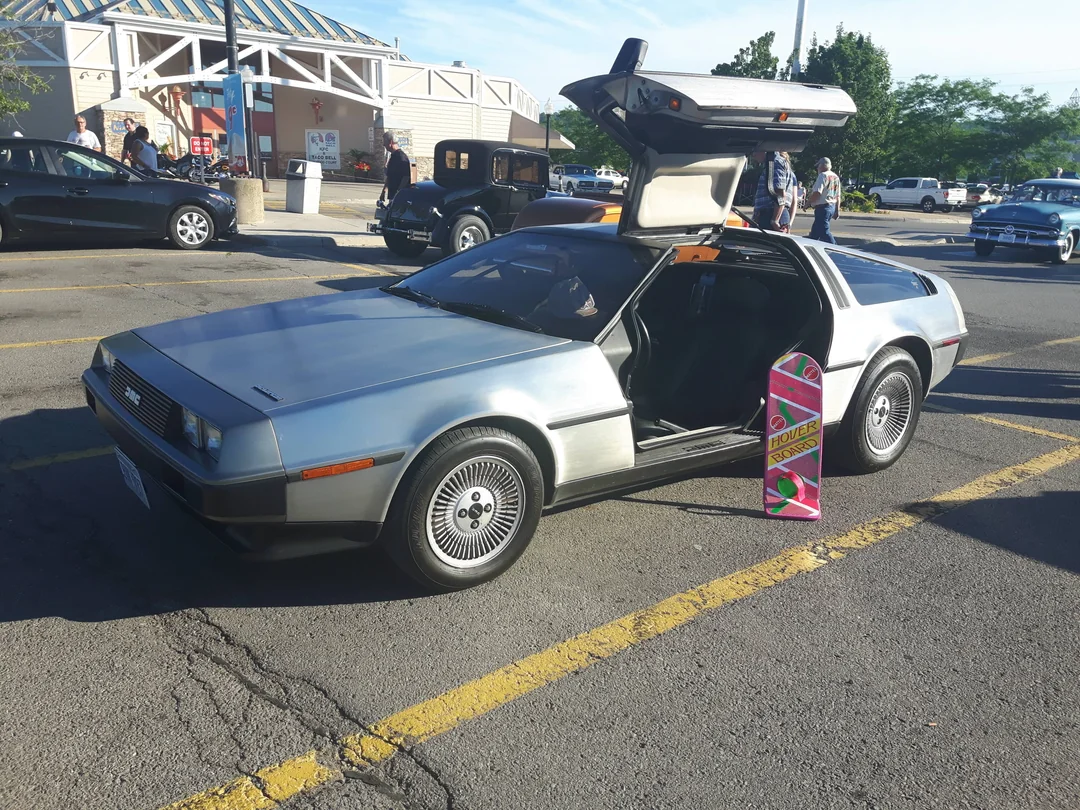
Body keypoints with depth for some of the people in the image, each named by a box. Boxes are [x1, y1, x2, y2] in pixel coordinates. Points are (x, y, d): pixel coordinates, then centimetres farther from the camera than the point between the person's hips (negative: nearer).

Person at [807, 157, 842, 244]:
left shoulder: (823, 175, -11)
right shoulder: (836, 177, 16)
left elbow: (817, 192, -20)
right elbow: (838, 196, 18)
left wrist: (808, 203, -8)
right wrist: (837, 210, 21)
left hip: (822, 207, -10)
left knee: (824, 231, -12)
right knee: (815, 231, 17)